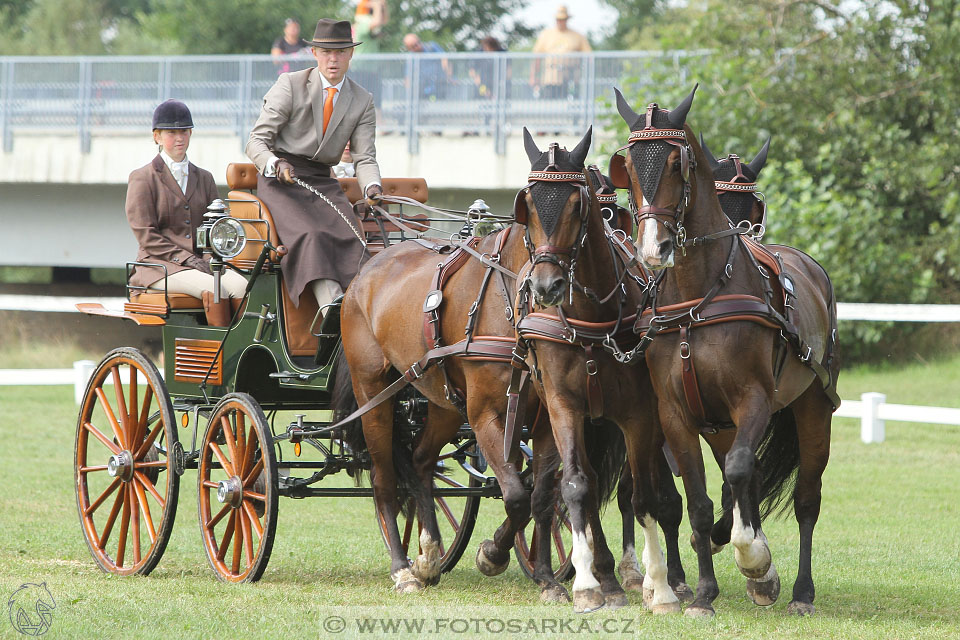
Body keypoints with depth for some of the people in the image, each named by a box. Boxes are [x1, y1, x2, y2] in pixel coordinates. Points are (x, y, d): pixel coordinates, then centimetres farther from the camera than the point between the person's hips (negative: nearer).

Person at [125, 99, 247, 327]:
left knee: (240, 285, -28)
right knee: (213, 288, -34)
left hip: (202, 261, 5)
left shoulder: (204, 178, 22)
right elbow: (146, 236, -5)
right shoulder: (142, 179, 5)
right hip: (160, 265, -5)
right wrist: (187, 259, -16)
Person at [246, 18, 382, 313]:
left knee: (351, 239, -25)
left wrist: (372, 187, -19)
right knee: (311, 236, -31)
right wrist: (275, 164, -27)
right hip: (280, 179, -4)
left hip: (322, 182, 4)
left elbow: (364, 157, 5)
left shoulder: (362, 101, 9)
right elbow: (257, 140, -5)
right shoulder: (290, 85, -2)